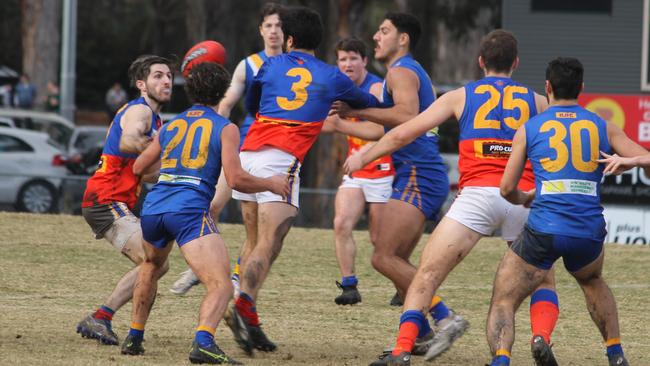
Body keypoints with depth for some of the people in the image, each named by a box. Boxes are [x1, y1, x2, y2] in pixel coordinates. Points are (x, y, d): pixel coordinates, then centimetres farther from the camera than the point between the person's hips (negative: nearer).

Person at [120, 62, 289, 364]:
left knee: (151, 267, 35)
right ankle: (203, 342, -39)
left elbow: (139, 168, 31)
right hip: (190, 210, -6)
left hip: (153, 205, 6)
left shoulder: (171, 125, 21)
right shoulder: (225, 128, 6)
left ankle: (134, 338, 37)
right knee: (221, 286, -13)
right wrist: (271, 184, 12)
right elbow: (235, 179, -4)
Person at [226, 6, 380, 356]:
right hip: (281, 161, -4)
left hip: (247, 155, 4)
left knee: (258, 246, 15)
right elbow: (368, 104, 32)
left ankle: (249, 323, 7)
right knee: (267, 248, -13)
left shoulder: (271, 66, 18)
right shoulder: (331, 77, 14)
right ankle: (243, 307, -35)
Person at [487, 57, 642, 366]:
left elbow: (507, 189, 10)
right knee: (592, 281, 37)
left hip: (543, 230, -3)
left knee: (502, 304, 5)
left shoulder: (530, 128, 9)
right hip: (590, 233, 3)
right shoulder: (604, 128, 11)